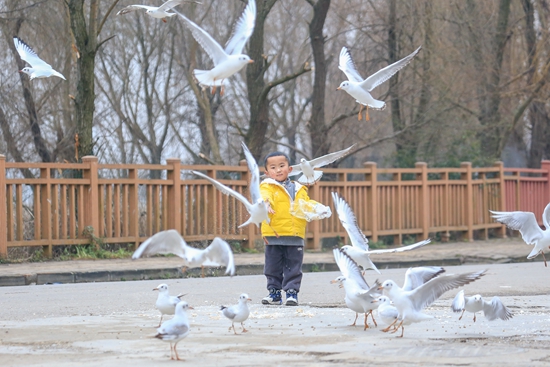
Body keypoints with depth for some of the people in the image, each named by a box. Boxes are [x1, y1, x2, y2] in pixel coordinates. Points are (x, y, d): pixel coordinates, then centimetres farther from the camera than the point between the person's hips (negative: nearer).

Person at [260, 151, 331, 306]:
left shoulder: (298, 190, 16)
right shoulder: (267, 186, 2)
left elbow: (306, 205, 22)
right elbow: (263, 195, -19)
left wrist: (317, 209, 2)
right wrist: (265, 203, -41)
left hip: (295, 236, 2)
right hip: (273, 234, -2)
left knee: (293, 267, 3)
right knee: (273, 267, 5)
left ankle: (292, 292, 9)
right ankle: (274, 292, 15)